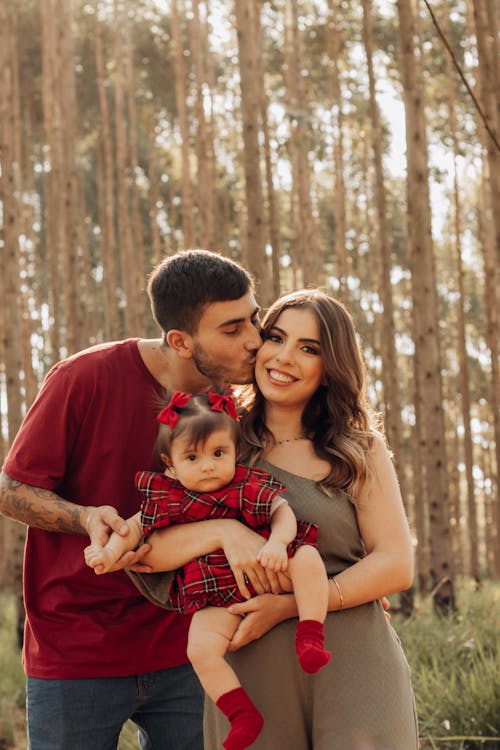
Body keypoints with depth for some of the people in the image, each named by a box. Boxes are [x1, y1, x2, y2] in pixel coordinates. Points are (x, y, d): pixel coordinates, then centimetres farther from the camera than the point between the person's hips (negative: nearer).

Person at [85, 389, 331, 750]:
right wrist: (111, 550, -5)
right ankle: (243, 715, -11)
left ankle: (310, 635, -21)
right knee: (201, 648, -23)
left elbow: (283, 513, -6)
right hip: (217, 600, 0)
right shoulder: (168, 499, -1)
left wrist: (278, 543, -26)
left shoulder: (250, 486, -6)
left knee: (306, 556, -24)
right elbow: (136, 525, 12)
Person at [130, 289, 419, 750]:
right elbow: (147, 552, -3)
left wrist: (287, 606, -12)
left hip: (353, 672, 0)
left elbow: (396, 566, -2)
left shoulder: (359, 451, 6)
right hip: (248, 673, 1)